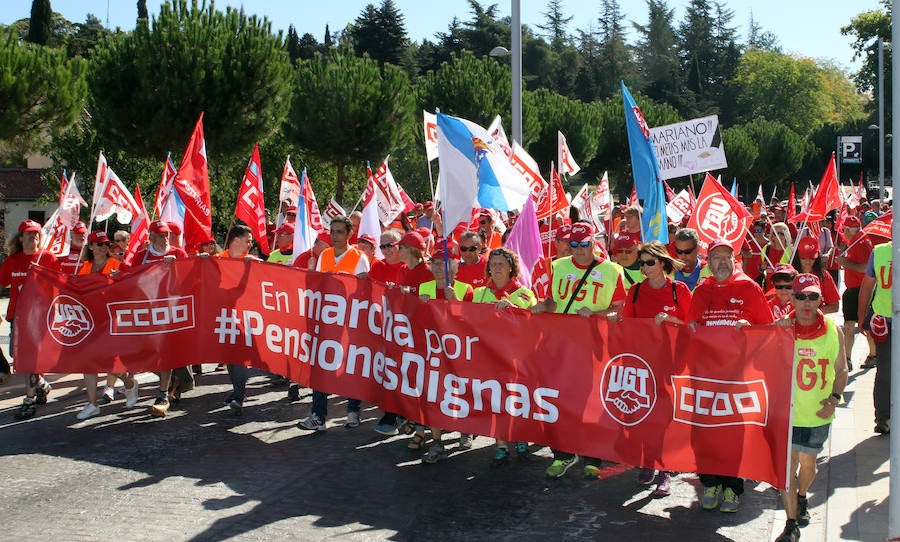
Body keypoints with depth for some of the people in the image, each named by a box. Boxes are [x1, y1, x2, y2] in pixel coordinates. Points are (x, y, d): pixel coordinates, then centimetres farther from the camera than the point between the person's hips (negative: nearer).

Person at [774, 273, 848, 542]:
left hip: (817, 413, 1)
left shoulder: (832, 331, -5)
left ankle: (802, 499, 47)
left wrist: (834, 398, -8)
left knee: (807, 462, 16)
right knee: (787, 465, -3)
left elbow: (841, 369, 5)